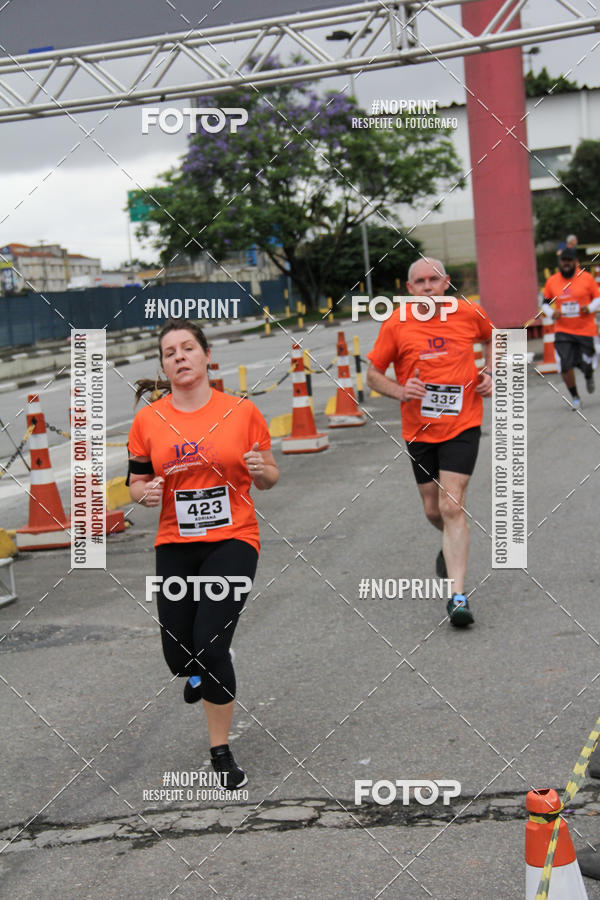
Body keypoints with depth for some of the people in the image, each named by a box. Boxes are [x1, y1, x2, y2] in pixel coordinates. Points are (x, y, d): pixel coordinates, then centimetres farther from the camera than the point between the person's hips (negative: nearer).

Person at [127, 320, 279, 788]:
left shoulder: (242, 412, -3)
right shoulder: (148, 421, 0)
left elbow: (268, 478, 6)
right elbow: (137, 483, 9)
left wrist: (262, 470, -17)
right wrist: (147, 492, -14)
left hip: (233, 540, -3)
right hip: (175, 545, 3)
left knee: (211, 646, -15)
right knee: (179, 657, 6)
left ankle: (221, 752, 5)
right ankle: (201, 673, 47)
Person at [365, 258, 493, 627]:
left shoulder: (469, 313, -3)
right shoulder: (396, 325, -7)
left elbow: (491, 338, 19)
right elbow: (373, 374, 1)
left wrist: (490, 373, 4)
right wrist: (399, 390, -18)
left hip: (462, 426, -2)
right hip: (419, 429, 2)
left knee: (452, 506, -14)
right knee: (433, 510, 13)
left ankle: (458, 596, -13)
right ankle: (453, 545, 49)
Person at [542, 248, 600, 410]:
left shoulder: (586, 278, -4)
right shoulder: (552, 281, 2)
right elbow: (545, 302, 13)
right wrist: (552, 313, -8)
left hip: (586, 330, -1)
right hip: (563, 331, 1)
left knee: (587, 365, 3)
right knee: (565, 366, -11)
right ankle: (575, 398, 10)